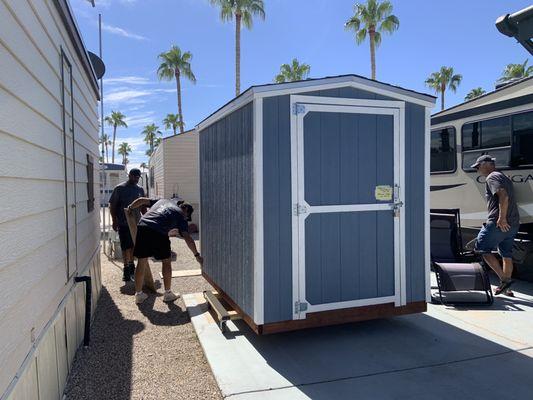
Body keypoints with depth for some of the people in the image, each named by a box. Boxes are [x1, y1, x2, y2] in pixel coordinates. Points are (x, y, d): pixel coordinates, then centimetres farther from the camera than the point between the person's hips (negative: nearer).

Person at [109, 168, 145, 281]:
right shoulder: (119, 188, -4)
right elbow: (112, 205, -4)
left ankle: (131, 265, 29)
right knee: (126, 247, -2)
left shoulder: (140, 189, 10)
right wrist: (114, 221, -9)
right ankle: (126, 269, 6)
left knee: (133, 246, 14)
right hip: (123, 223, -5)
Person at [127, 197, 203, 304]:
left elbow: (142, 200, 29)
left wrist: (130, 208, 44)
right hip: (158, 233, -4)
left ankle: (138, 294, 23)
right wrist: (197, 255, 8)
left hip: (142, 227, 5)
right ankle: (167, 293, 22)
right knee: (166, 262, 14)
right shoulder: (180, 215, 15)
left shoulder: (163, 201, 31)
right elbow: (187, 238, 6)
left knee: (141, 262, 14)